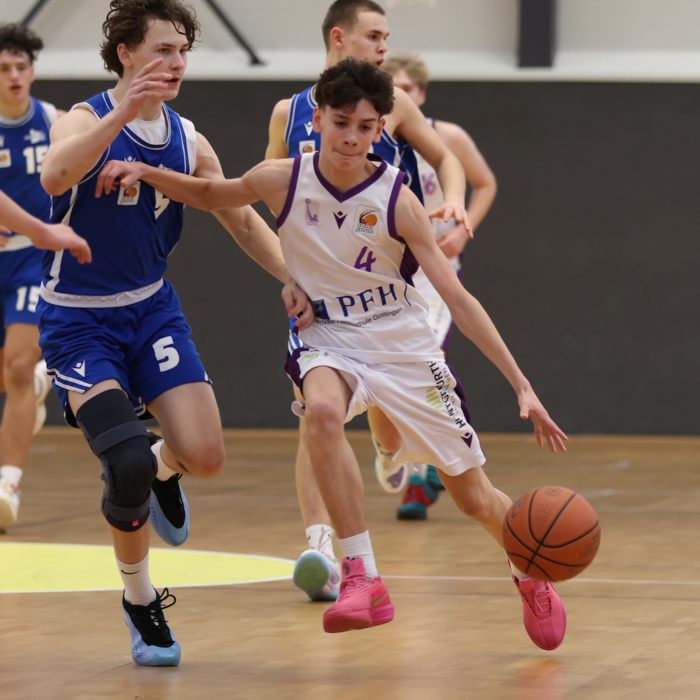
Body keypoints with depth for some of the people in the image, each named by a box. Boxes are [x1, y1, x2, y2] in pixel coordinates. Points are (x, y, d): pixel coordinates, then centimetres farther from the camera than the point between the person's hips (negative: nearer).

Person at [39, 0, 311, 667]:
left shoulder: (186, 140, 3)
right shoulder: (86, 120, -14)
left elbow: (241, 217, 13)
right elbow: (54, 176, -38)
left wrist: (292, 277, -1)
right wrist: (123, 112, -46)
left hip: (152, 309, 5)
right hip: (78, 318, -5)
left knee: (204, 456, -11)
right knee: (128, 465, -19)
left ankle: (161, 468, 28)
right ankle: (139, 600, 6)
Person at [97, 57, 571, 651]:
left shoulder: (397, 201, -17)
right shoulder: (284, 181, -11)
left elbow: (458, 298, -16)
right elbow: (210, 195, 11)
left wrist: (522, 386, -21)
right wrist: (147, 173, -8)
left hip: (405, 350, -1)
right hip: (329, 341, 1)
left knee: (474, 497, 7)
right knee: (322, 410, -37)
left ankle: (530, 577, 40)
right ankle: (363, 580, -31)